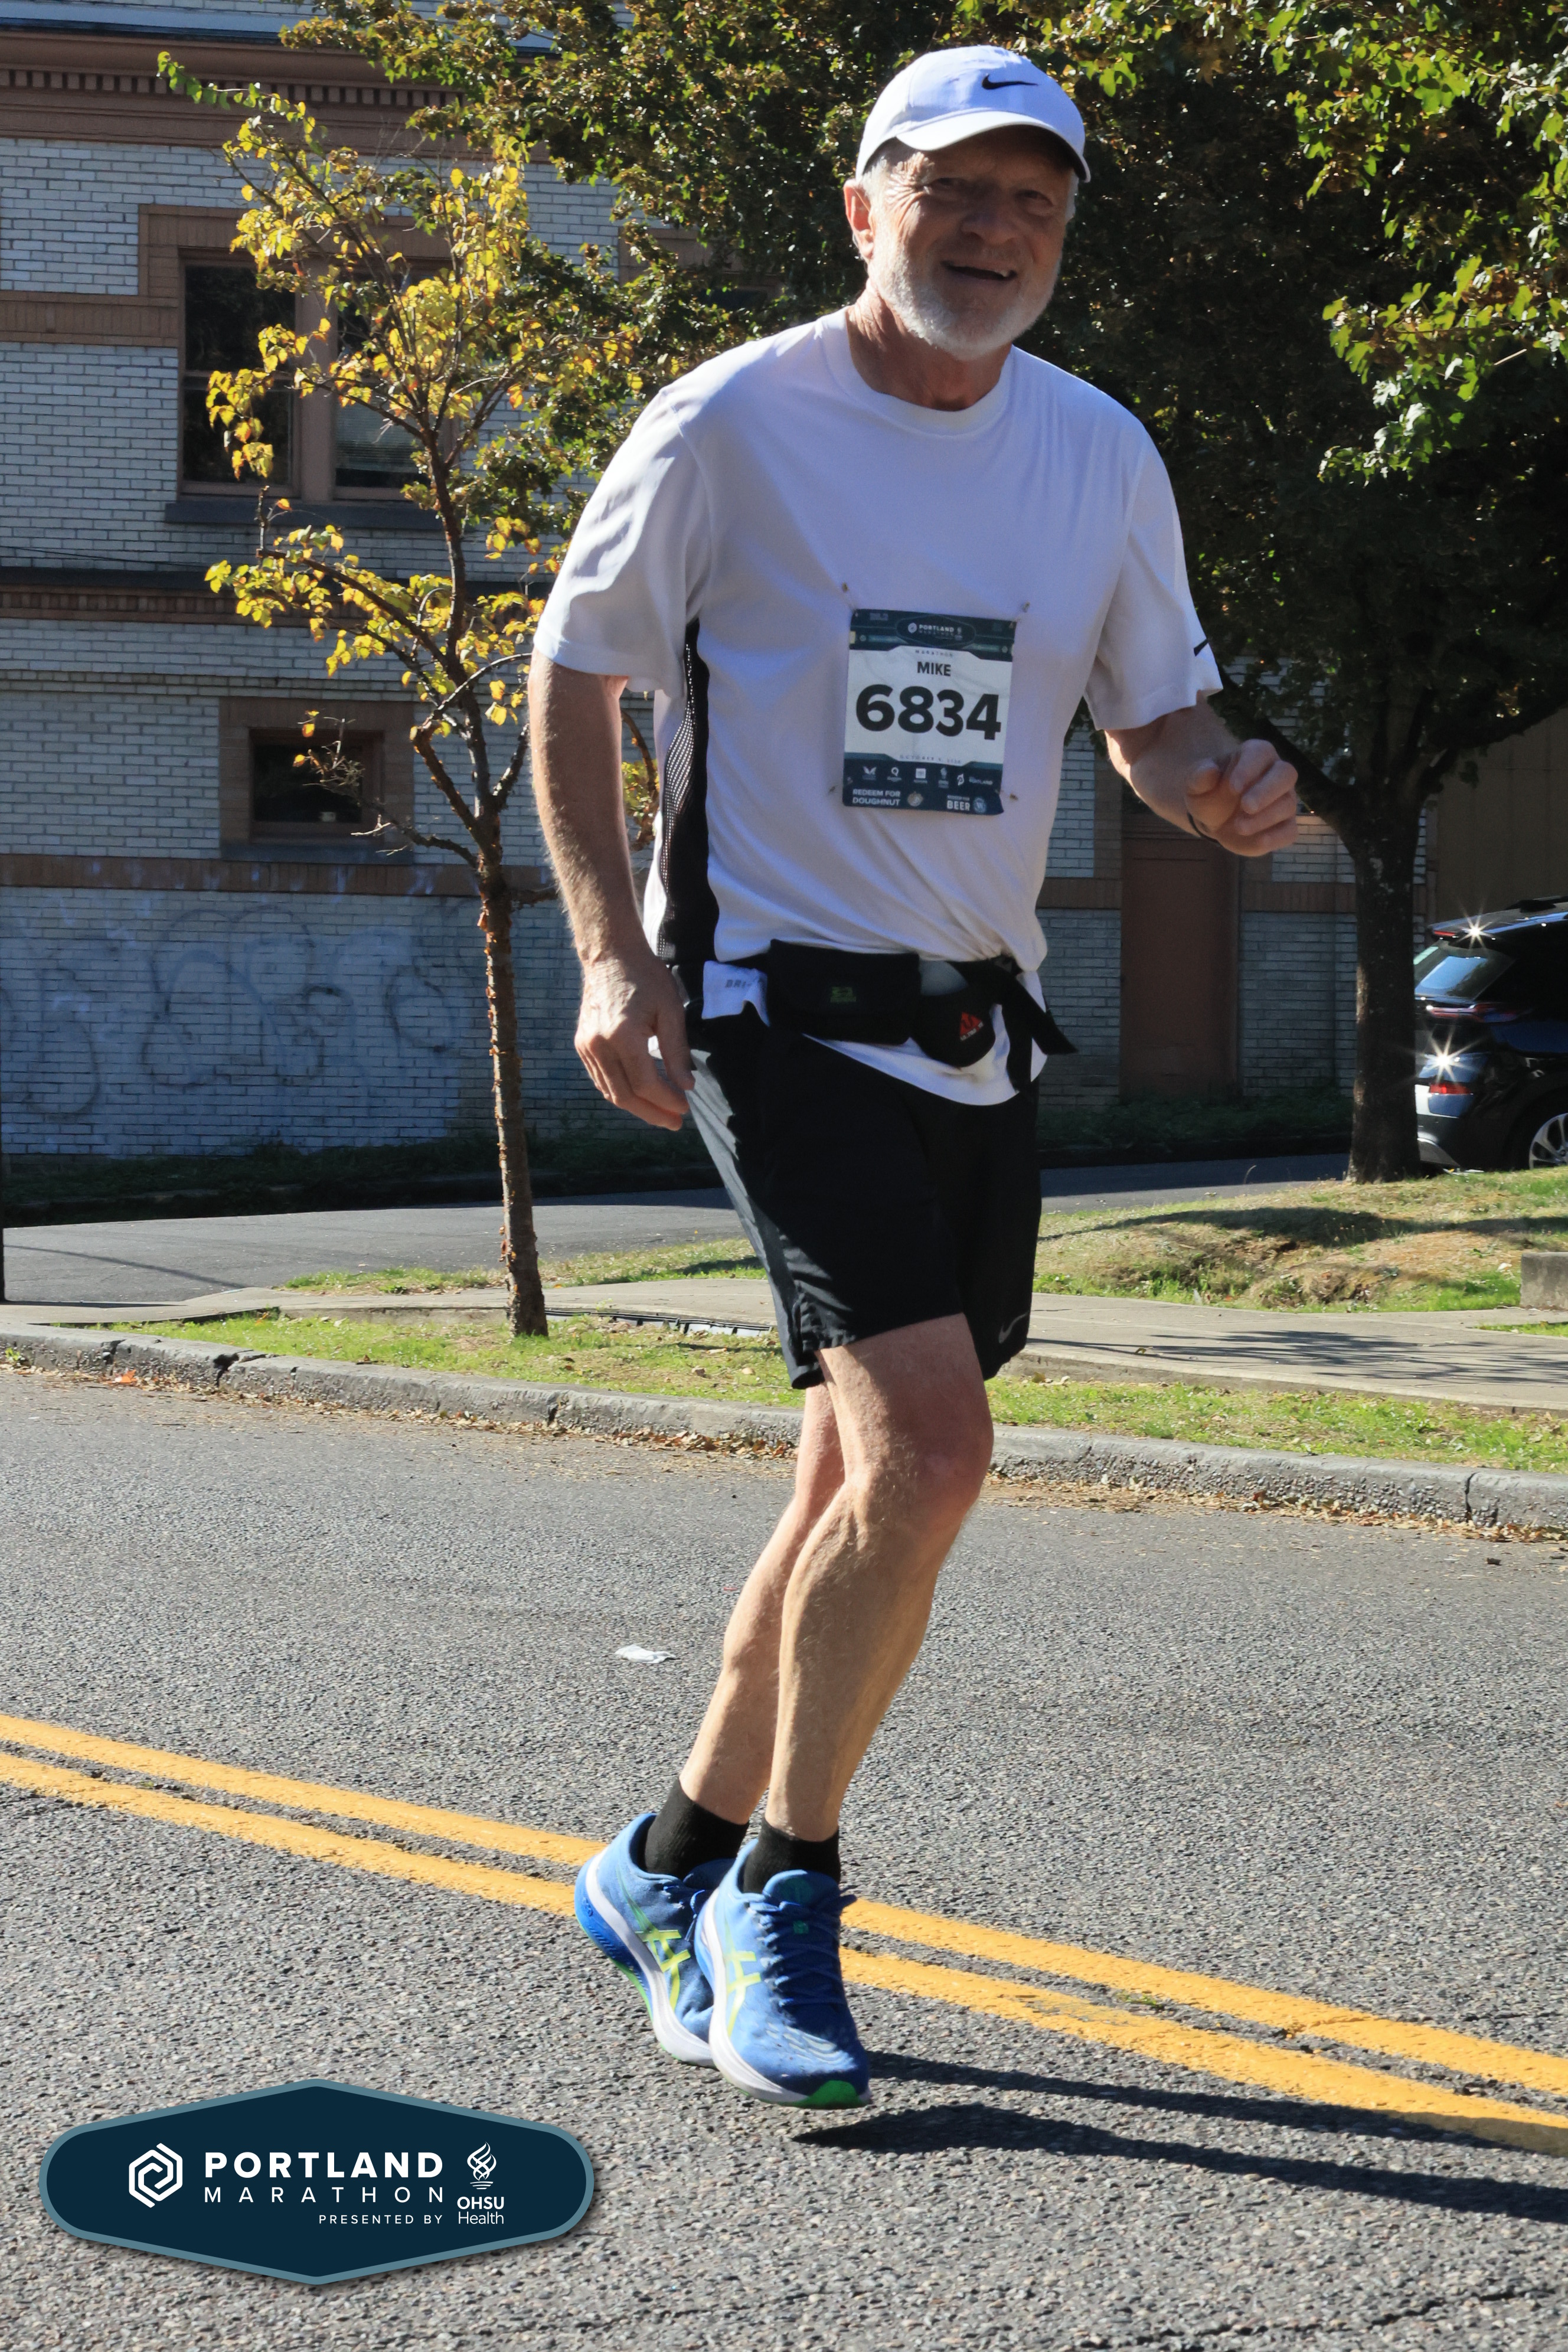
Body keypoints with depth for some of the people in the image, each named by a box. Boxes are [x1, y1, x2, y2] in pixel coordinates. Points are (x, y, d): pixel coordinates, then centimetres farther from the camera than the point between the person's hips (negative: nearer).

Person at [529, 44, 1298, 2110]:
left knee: (870, 1487, 10)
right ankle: (784, 1894, -1)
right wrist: (615, 952, -8)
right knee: (927, 1452, -20)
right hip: (779, 1005, -6)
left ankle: (672, 1869, 28)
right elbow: (573, 670, 2)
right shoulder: (732, 427, -7)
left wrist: (1225, 784, -8)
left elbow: (1155, 714, 16)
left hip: (979, 1031, 6)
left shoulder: (1100, 454, 7)